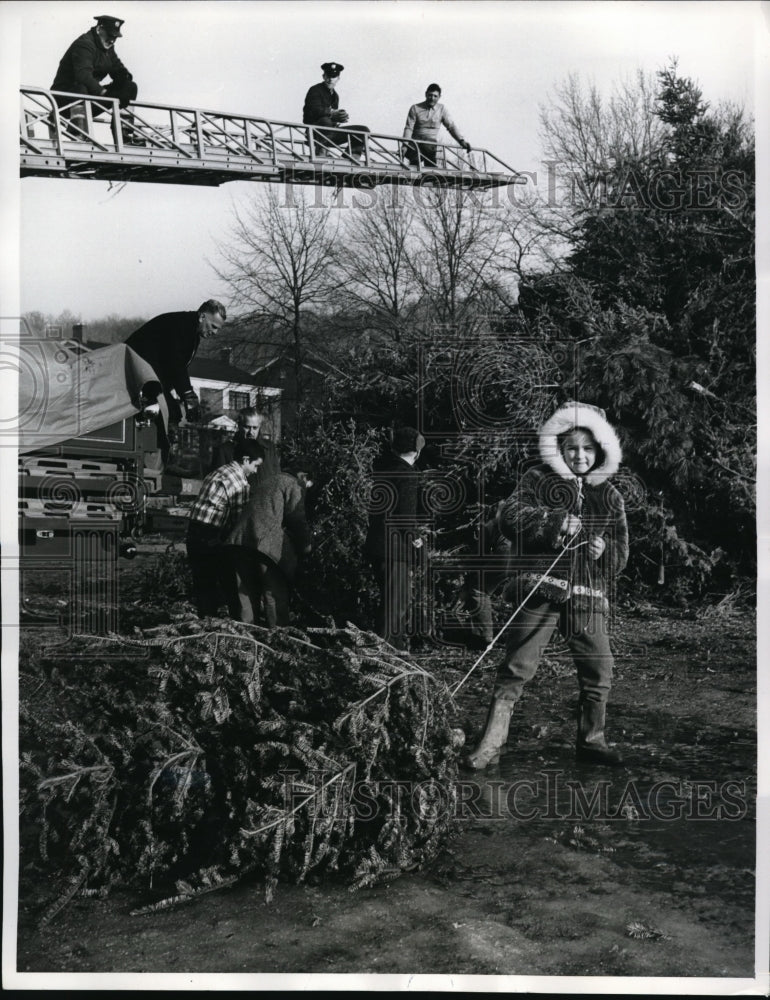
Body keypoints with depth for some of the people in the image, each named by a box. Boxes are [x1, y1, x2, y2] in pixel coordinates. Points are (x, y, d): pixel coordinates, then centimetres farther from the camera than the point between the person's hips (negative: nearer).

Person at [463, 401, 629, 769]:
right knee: (517, 667, -8)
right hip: (540, 590, -4)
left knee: (599, 670, 6)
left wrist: (604, 550, -6)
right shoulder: (538, 481, 7)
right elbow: (510, 516, -9)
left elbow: (621, 552, 17)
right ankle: (490, 744, -1)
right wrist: (555, 522, -21)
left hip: (588, 595, 4)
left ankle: (591, 740, 26)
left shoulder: (609, 497, 17)